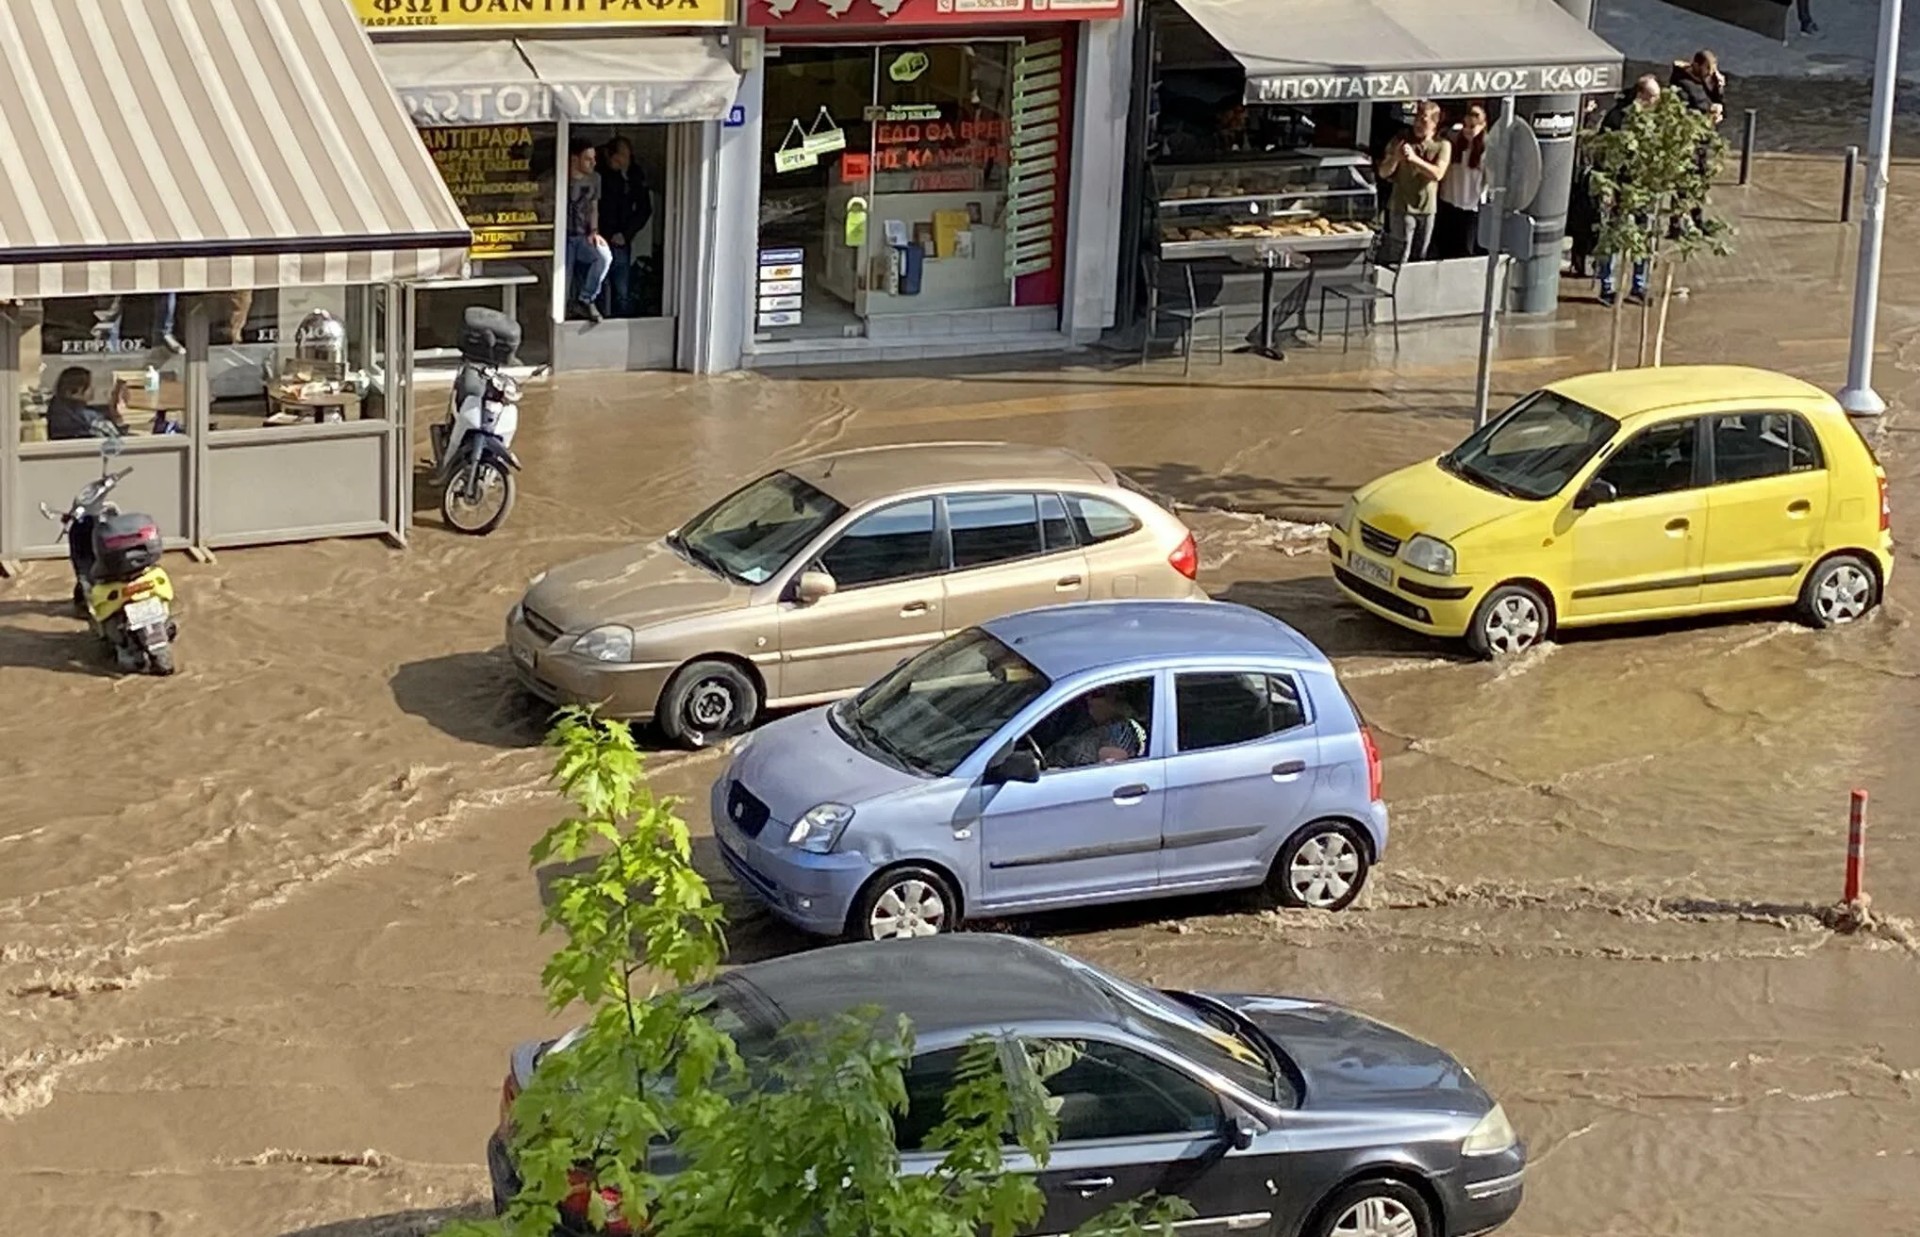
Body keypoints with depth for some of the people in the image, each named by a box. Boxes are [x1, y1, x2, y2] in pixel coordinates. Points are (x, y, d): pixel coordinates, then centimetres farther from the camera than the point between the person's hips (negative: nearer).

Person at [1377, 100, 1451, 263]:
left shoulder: (1442, 145, 0)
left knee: (1420, 257, 14)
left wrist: (1415, 159, -27)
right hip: (1402, 207, -2)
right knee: (1401, 257, -8)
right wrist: (1395, 158, -24)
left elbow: (1438, 174, -15)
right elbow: (1384, 172, -3)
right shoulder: (1401, 140, -2)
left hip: (1427, 208, 2)